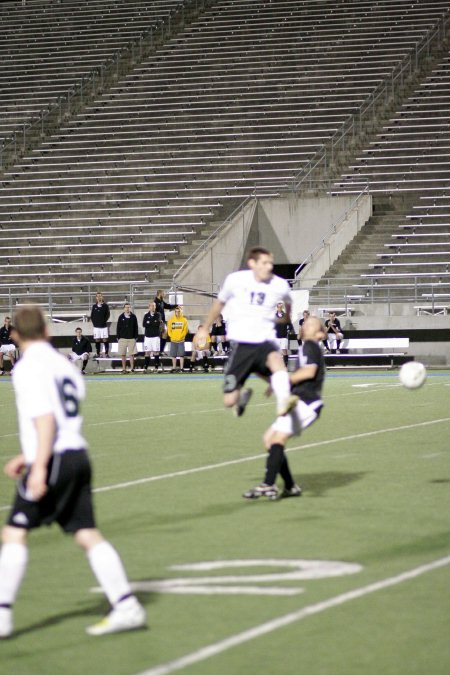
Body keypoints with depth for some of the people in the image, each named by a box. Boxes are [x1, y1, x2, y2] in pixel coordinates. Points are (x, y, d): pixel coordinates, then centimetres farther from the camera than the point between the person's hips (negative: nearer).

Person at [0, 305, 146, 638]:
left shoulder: (28, 368, -8)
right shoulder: (63, 364, 17)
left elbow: (45, 419, -18)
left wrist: (39, 466, -23)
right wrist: (28, 456, 29)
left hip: (55, 460, -8)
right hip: (77, 454, 8)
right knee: (87, 533, 8)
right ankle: (126, 605, 2)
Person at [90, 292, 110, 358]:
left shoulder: (105, 306, 3)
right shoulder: (94, 306, 9)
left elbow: (107, 315, 1)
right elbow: (92, 316, 11)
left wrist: (104, 321, -7)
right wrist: (94, 322, -1)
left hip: (104, 325, -2)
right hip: (96, 326, 2)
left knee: (105, 340, -4)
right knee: (97, 340, 4)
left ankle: (106, 353, -1)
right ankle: (98, 354, 9)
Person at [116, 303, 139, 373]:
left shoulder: (133, 317, 4)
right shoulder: (121, 317, 5)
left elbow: (136, 327, 6)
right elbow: (118, 327, 6)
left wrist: (136, 336, 2)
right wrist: (118, 337, 1)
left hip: (131, 338, -1)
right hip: (123, 338, 1)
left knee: (131, 354, -1)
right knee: (123, 354, 3)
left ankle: (132, 368, 4)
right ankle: (124, 368, 8)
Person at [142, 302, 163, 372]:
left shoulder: (158, 315, 5)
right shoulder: (146, 315, 10)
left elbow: (158, 323, -11)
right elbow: (144, 324, -5)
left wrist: (149, 323, -8)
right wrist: (154, 323, -11)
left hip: (156, 336, -1)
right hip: (148, 336, 1)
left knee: (156, 351, -2)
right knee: (147, 352, 1)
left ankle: (156, 367, 1)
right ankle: (145, 367, 2)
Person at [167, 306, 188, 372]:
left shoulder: (184, 320, 1)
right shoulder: (171, 320, 5)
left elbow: (185, 330, -1)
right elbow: (169, 330, 5)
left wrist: (181, 337, -11)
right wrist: (172, 336, -7)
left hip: (181, 340, -2)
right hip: (173, 340, 2)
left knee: (181, 354, -2)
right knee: (173, 355, 5)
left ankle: (181, 368, 3)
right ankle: (174, 368, 12)